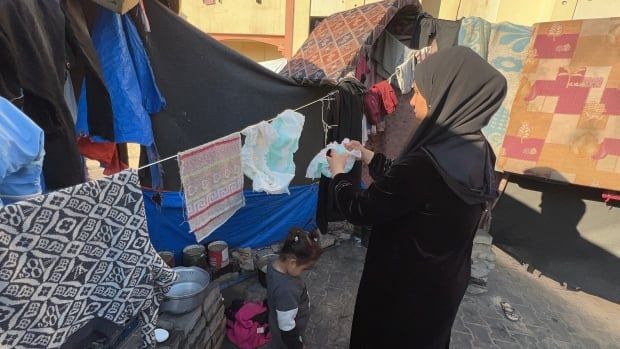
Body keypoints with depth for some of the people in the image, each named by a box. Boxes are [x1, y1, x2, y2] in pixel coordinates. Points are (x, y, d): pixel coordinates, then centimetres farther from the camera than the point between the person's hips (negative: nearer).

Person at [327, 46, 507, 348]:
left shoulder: (427, 162, -35)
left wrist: (339, 173, -6)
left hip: (405, 285, -7)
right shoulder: (477, 150, -7)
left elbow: (360, 211, -23)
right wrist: (370, 158, 9)